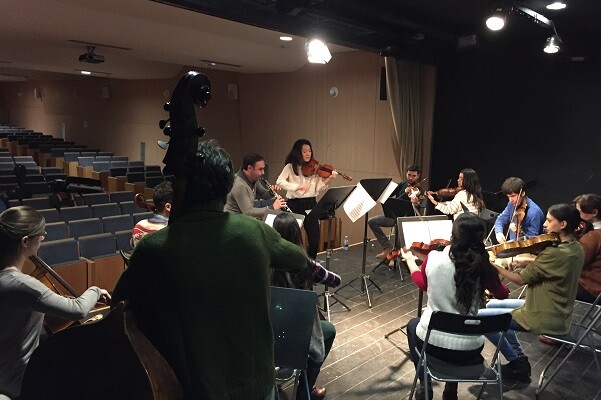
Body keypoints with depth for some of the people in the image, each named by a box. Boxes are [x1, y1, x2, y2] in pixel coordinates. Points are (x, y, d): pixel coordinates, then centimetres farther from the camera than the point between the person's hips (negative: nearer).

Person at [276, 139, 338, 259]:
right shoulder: (290, 167, -1)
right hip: (294, 205, -2)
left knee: (314, 240, 0)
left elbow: (318, 189, 0)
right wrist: (297, 186, -24)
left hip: (310, 204, 3)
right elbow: (279, 181, -15)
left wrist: (329, 179, -15)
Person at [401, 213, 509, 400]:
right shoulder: (483, 268, -14)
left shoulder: (433, 258, -13)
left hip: (432, 343, -1)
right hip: (469, 349, 1)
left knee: (413, 325, 34)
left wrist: (410, 260, 26)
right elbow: (503, 294, 8)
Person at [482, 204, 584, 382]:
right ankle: (519, 357, 20)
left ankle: (517, 363, 7)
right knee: (492, 305, 20)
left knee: (480, 317, -7)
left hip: (544, 318, -10)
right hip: (557, 311, 10)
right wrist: (524, 263, -6)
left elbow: (521, 279, -21)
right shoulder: (576, 248, 1)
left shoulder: (555, 253, -28)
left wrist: (491, 264, -13)